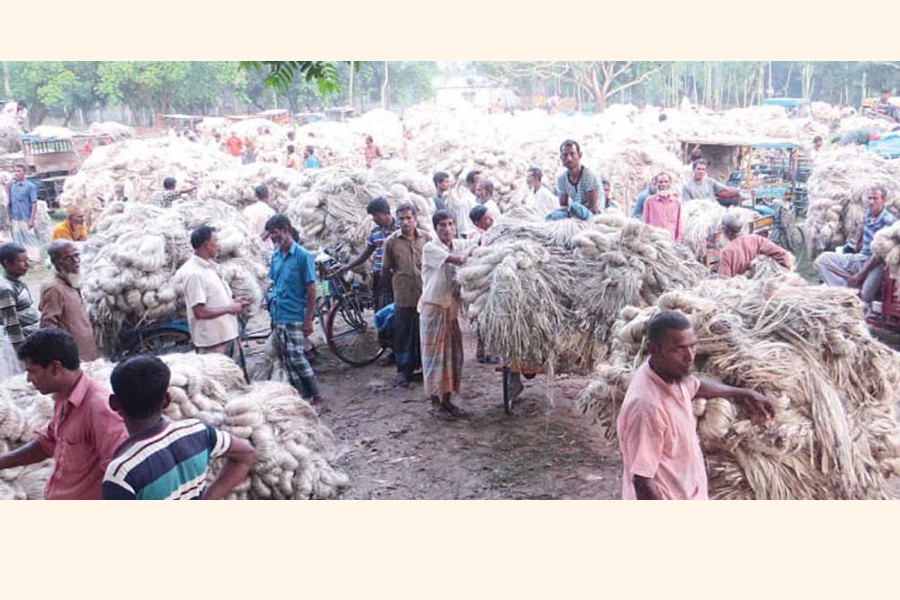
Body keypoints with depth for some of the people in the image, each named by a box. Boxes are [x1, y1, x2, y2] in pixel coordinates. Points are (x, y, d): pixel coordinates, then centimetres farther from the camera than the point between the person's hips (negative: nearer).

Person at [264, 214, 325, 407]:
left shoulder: (302, 256, -12)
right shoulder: (275, 256, 8)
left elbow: (311, 289, -12)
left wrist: (308, 319, -14)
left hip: (294, 317, -7)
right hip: (278, 317, 7)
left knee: (297, 359, -7)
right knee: (287, 361, 10)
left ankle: (316, 397, 5)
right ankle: (299, 396, 20)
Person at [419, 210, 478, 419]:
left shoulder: (458, 244, 5)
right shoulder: (430, 248, -14)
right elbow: (459, 259, -24)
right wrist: (472, 247, -9)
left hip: (452, 307, 6)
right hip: (433, 307, -6)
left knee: (453, 353, 9)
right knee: (434, 354, 2)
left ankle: (446, 399, 21)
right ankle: (435, 402, 12)